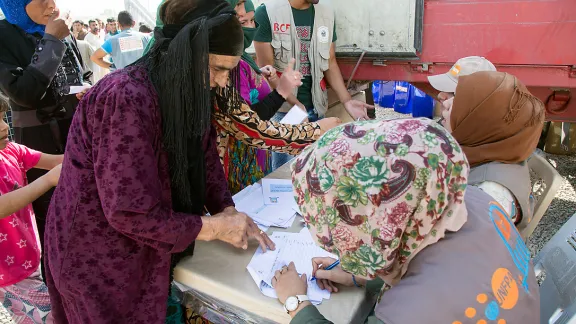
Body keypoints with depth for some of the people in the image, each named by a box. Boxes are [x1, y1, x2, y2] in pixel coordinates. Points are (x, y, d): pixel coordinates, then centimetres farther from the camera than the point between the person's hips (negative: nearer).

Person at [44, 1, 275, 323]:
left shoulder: (185, 93, -3)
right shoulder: (126, 100, -31)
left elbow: (205, 157, 4)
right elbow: (130, 214, -31)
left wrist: (228, 211, -10)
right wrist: (214, 227, -23)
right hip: (99, 260, -7)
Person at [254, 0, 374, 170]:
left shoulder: (326, 15, 9)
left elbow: (330, 63, 12)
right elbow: (265, 68, -9)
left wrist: (347, 101, 0)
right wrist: (294, 103, -20)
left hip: (316, 108, 4)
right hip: (281, 109, -4)